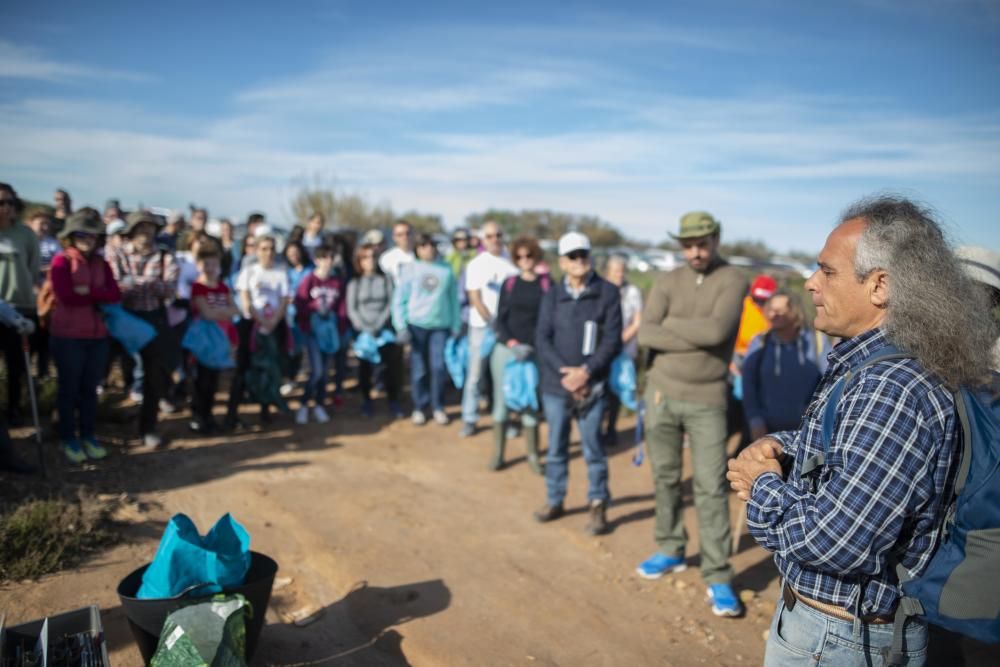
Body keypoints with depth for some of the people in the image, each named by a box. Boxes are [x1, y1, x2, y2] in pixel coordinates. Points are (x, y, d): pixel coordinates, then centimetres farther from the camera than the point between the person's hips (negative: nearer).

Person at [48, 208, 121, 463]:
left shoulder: (102, 264, 10)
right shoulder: (61, 261, -6)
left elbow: (116, 295, -4)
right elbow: (67, 296, -19)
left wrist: (88, 292, -16)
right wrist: (99, 296, -9)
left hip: (98, 335, 5)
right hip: (68, 335, -5)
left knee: (90, 388, 12)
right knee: (69, 387, 7)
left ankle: (88, 435, 24)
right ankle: (68, 438, 18)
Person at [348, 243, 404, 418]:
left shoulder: (386, 280, 7)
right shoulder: (354, 283, 7)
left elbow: (391, 305, -1)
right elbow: (351, 309, 0)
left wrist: (379, 325, -13)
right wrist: (365, 328, -13)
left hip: (385, 329, 0)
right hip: (363, 331, 0)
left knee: (392, 364, -7)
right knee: (365, 367, 1)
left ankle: (393, 401, 4)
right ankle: (366, 401, 17)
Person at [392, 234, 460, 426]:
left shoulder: (446, 270, 6)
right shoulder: (411, 270, 2)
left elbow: (454, 299, 9)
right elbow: (398, 300, 2)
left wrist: (456, 326, 6)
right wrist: (401, 327, -5)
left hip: (441, 326, 1)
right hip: (416, 325, 0)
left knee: (439, 367, -2)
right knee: (419, 369, 3)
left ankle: (438, 407, 12)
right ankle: (419, 407, 15)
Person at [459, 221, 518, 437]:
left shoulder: (512, 262, 3)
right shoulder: (476, 265, 0)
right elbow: (475, 299, -3)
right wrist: (493, 323, -8)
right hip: (482, 326, -1)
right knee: (475, 373, 1)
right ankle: (469, 419, 9)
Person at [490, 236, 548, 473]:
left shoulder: (546, 284, 2)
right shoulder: (509, 283, 7)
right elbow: (500, 319, 4)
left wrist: (531, 346, -11)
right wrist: (511, 343, -11)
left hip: (533, 352, -1)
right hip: (504, 350, 2)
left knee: (530, 402, 3)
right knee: (501, 401, 4)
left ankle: (532, 454, 14)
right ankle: (498, 452, 14)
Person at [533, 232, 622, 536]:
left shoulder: (608, 292, -3)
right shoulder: (552, 294, 4)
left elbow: (613, 340, -6)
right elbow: (542, 339, -1)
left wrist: (586, 371, -15)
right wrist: (565, 372, -13)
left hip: (592, 385, -2)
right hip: (556, 384, 3)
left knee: (593, 449, 4)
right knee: (556, 448, 13)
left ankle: (598, 505, 19)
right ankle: (554, 500, 28)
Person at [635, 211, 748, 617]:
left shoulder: (733, 281, -6)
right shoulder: (668, 282, 4)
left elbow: (716, 331, -22)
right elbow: (646, 334, -8)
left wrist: (670, 324, -8)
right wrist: (696, 336, -16)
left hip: (707, 400, -4)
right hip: (662, 393, 4)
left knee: (711, 488, -3)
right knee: (665, 477, 14)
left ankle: (718, 577, 5)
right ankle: (671, 550, 31)